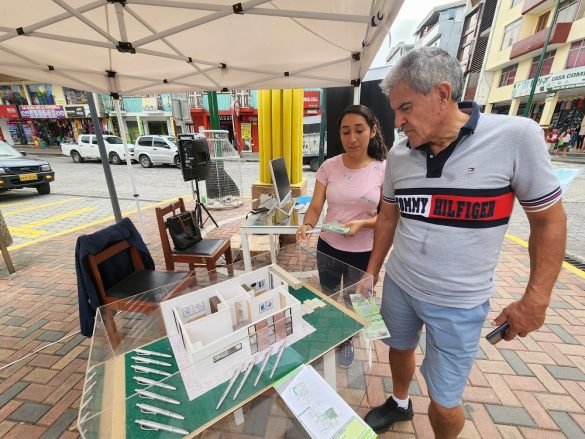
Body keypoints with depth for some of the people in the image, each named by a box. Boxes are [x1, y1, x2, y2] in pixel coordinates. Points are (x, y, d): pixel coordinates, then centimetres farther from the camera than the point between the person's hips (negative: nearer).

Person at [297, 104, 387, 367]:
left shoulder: (383, 169, -11)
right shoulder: (328, 166, -7)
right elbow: (315, 207, -10)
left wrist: (362, 223, -27)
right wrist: (307, 225, -30)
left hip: (362, 252, -1)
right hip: (328, 247, 2)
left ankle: (347, 341, 53)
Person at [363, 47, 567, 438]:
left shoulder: (516, 136, -15)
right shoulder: (399, 153, -4)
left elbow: (549, 219, -6)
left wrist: (536, 299, -5)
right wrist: (371, 272, 8)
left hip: (459, 303, -3)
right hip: (398, 285, 4)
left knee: (444, 402, 11)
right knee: (400, 348, 27)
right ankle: (399, 403, 58)